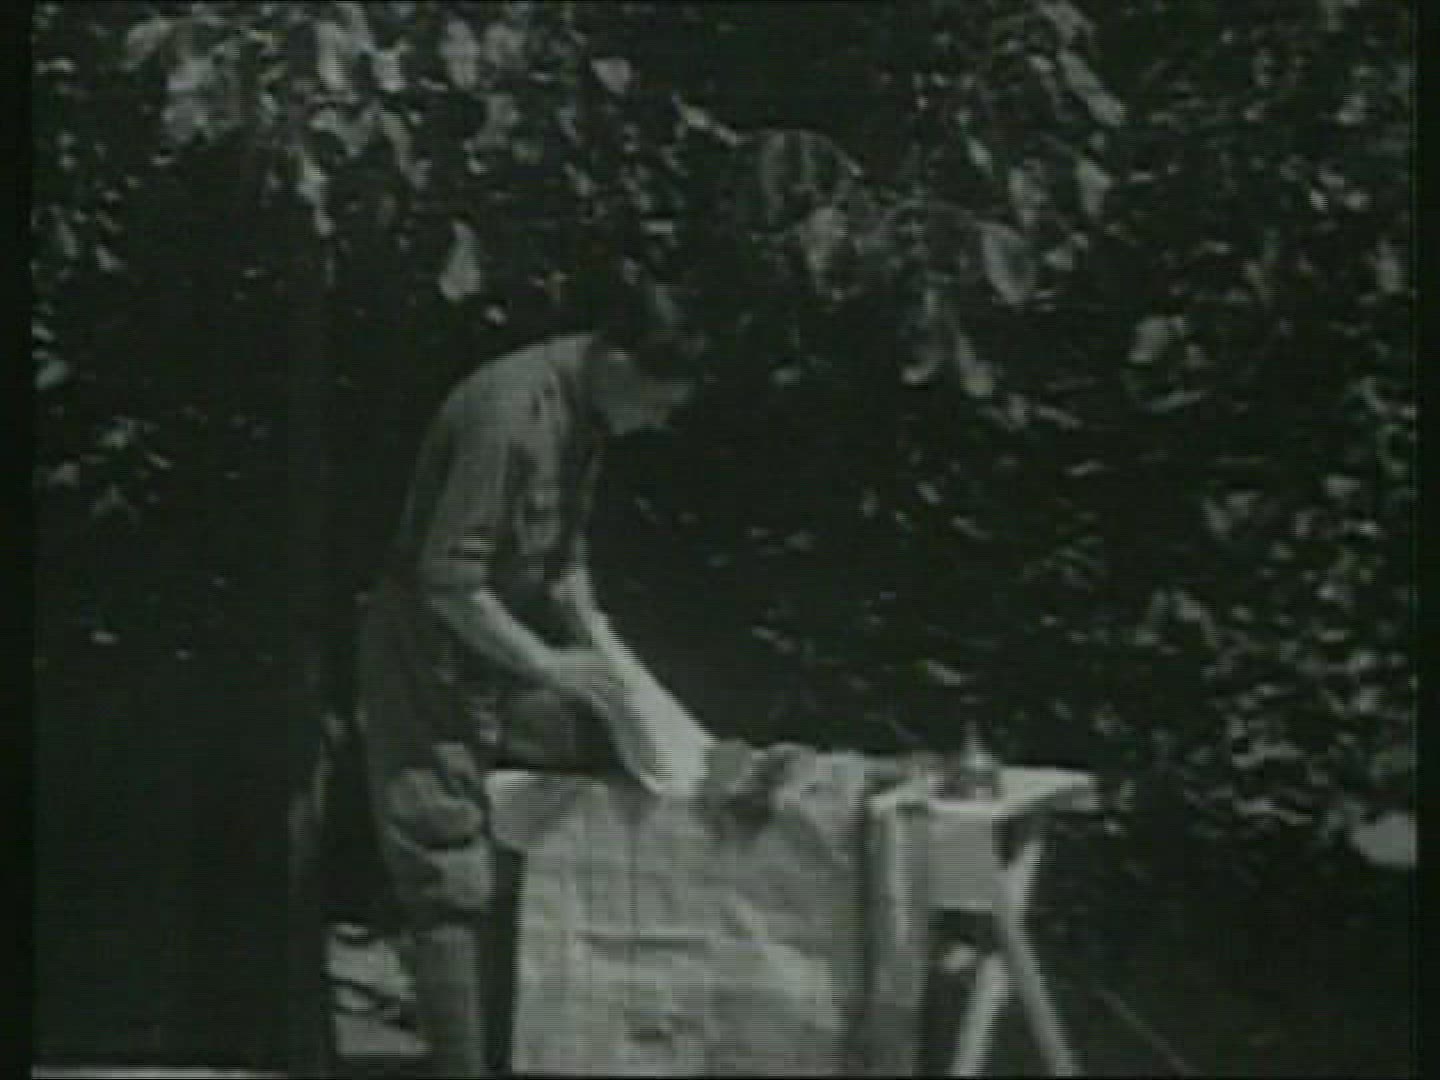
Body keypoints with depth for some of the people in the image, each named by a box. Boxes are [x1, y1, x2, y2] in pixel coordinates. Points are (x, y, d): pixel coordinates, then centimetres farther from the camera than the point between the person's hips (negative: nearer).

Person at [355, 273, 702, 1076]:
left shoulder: (582, 413, 1)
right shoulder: (510, 414, -27)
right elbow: (448, 579, -27)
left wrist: (600, 650, 1)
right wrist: (549, 665, -24)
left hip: (496, 654, 9)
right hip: (435, 658, -9)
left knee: (501, 873, 11)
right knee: (453, 878, -8)